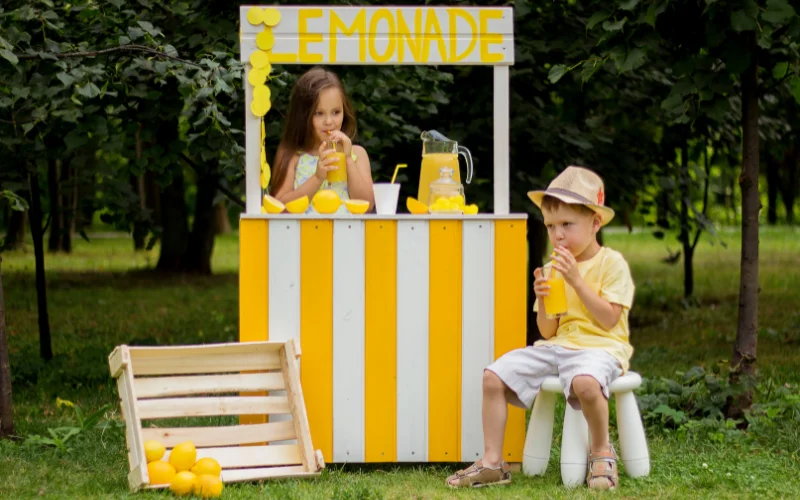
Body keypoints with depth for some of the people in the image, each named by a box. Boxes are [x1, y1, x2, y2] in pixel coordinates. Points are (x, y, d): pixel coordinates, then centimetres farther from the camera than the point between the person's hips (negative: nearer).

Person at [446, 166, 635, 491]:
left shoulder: (612, 263, -3)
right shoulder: (552, 270, 13)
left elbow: (609, 319, -13)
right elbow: (548, 332, 11)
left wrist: (577, 281, -16)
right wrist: (542, 299, -8)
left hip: (599, 346, -6)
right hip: (557, 345, 6)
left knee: (585, 381, -41)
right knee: (494, 376, -9)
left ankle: (602, 451, -14)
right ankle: (492, 462, -6)